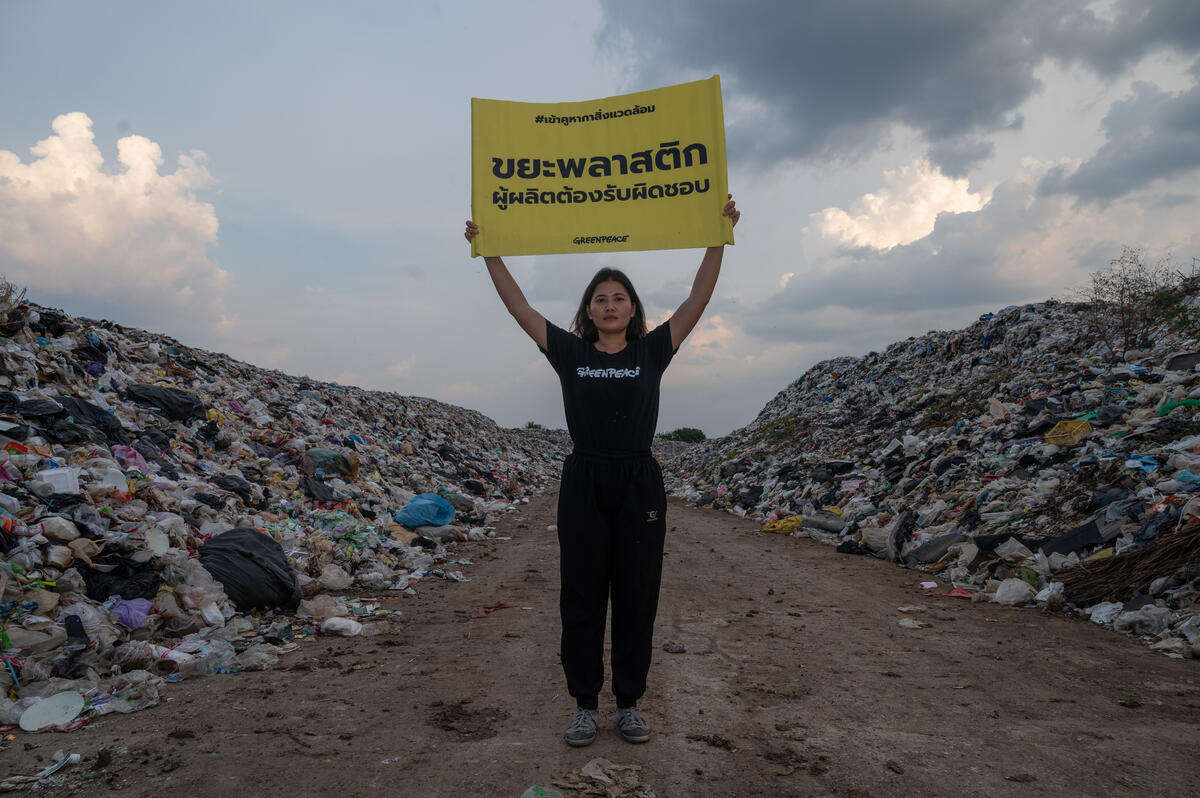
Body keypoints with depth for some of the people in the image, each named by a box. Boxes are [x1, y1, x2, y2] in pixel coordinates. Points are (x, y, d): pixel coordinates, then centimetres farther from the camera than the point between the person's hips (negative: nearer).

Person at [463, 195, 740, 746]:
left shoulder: (652, 351, 6)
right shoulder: (570, 352, 6)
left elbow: (698, 299, 2)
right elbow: (518, 307, 5)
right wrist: (489, 252, 1)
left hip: (639, 483, 0)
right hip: (584, 483, 0)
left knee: (637, 596, 7)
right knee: (581, 597, 5)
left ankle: (629, 702, 22)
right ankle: (585, 704, 20)